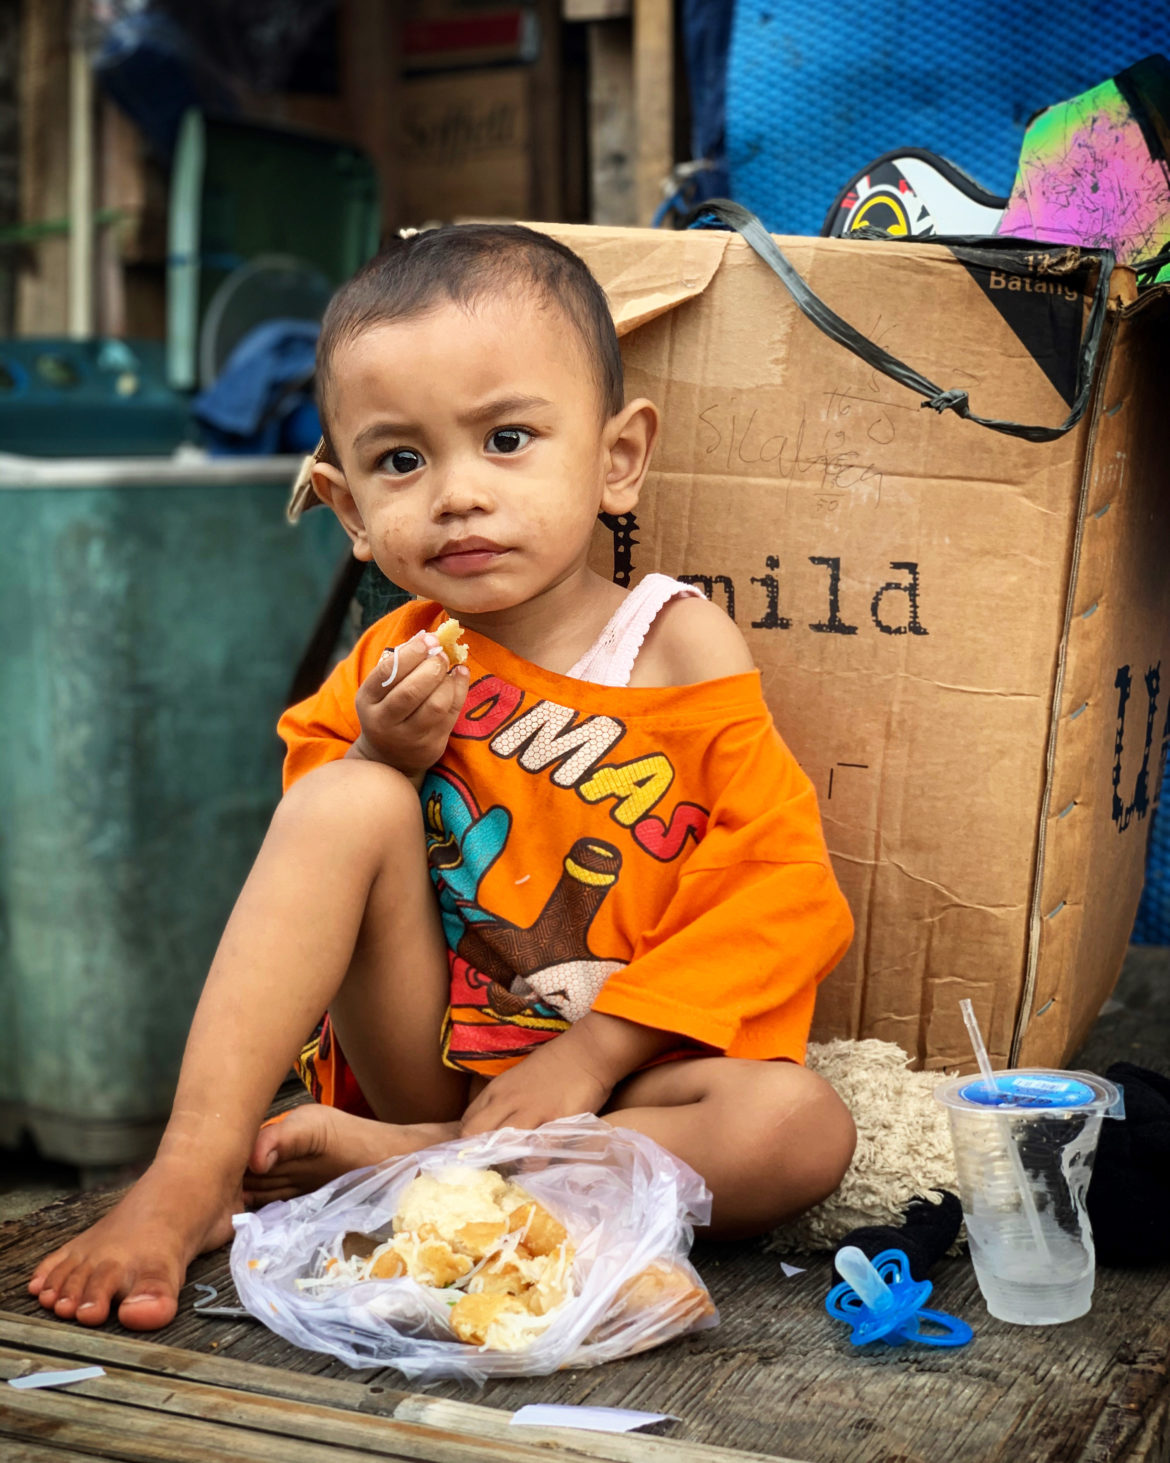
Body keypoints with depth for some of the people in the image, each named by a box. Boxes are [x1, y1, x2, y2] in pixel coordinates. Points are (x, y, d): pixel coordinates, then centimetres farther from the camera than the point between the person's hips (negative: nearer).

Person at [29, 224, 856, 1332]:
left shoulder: (681, 648, -6)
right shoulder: (390, 672, 2)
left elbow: (783, 896, -10)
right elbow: (308, 866, 7)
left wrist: (594, 1048, -16)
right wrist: (379, 759, -14)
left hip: (621, 1080, -1)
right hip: (414, 1064, 1)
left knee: (803, 1127, -31)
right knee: (350, 800, -21)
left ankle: (390, 1163, -23)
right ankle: (189, 1176, -25)